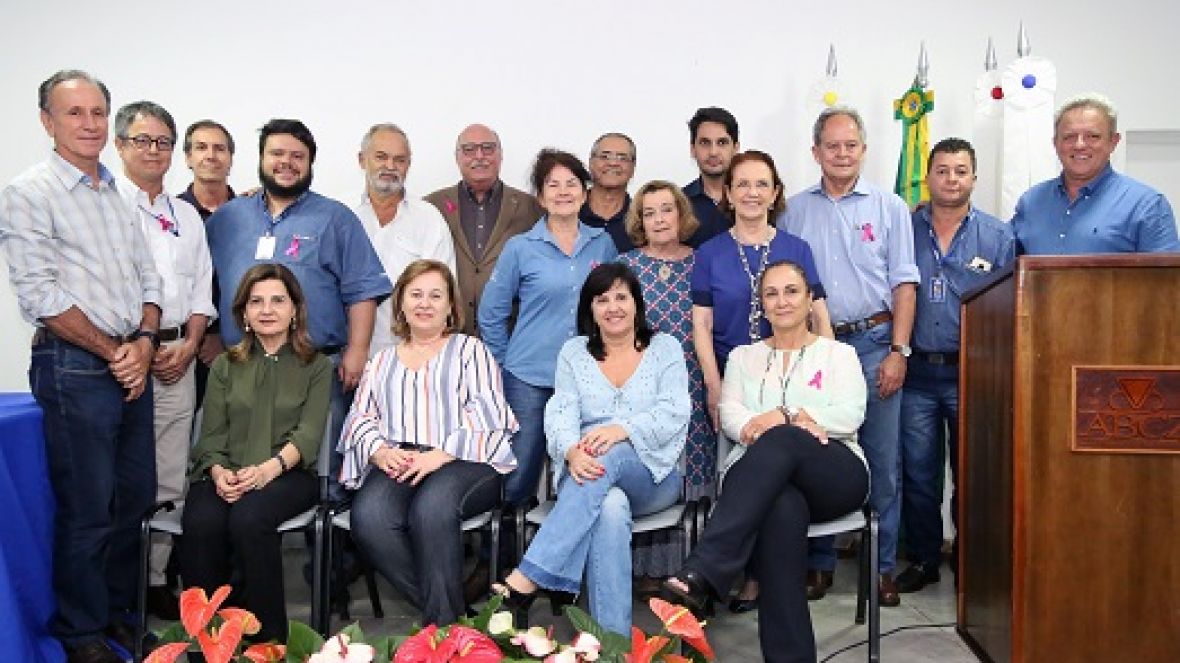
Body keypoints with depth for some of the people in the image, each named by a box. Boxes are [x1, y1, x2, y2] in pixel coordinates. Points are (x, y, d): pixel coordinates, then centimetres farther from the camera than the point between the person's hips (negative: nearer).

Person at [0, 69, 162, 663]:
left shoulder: (118, 195, 15)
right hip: (75, 367, -6)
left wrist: (144, 342, -3)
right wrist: (113, 352, -10)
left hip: (132, 362, 7)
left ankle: (118, 611, 31)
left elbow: (148, 276, 14)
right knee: (87, 510, 2)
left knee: (136, 496, 13)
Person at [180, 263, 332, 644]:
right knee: (201, 523, -31)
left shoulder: (316, 366, 13)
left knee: (249, 517, -34)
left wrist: (271, 467, -21)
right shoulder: (225, 366, 20)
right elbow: (212, 434, 10)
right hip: (226, 477, 2)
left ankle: (268, 637, -20)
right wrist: (219, 472, -13)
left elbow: (307, 433, -1)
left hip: (288, 474, -2)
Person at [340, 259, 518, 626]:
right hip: (396, 462, 4)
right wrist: (379, 451, -6)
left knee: (431, 508, -36)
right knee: (368, 516, -29)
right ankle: (446, 608, -17)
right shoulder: (382, 361, 28)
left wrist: (440, 455, -14)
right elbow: (360, 416, 18)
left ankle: (442, 623, -21)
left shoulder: (469, 350, 14)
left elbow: (486, 413, 0)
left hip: (464, 460, -3)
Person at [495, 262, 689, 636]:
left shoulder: (665, 348, 11)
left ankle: (526, 580, -43)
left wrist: (622, 430, -25)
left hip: (653, 474, 0)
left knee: (606, 457, -37)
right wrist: (572, 451, -26)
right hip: (586, 472, 1)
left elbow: (674, 412, -4)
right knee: (611, 507, -38)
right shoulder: (573, 352, 15)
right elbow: (561, 413, 0)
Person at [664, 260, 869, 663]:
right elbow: (729, 415, 8)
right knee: (783, 509, -39)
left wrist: (777, 421, -10)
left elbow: (850, 415, 1)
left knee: (779, 440, -37)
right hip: (759, 477, 1)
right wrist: (753, 425, -17)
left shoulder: (838, 354, 18)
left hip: (836, 475, 0)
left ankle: (700, 573, -47)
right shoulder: (743, 357, 24)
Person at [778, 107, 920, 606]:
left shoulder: (889, 208, 7)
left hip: (873, 344, -1)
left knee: (882, 459, 2)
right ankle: (819, 562, 17)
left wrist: (897, 351, -4)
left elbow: (903, 284, 4)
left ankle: (883, 566, 15)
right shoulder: (795, 211, 9)